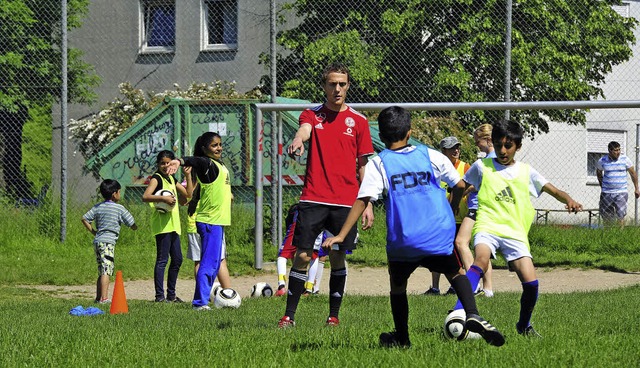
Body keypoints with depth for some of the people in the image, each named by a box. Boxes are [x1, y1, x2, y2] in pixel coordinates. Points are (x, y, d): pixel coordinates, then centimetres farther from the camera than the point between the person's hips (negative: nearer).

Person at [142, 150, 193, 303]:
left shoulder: (171, 179, 18)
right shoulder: (157, 178, -6)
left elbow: (188, 194, 22)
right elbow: (145, 197, -20)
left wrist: (188, 176, 13)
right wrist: (163, 198, -30)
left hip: (173, 224, 9)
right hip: (162, 224, -9)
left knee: (177, 259, 11)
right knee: (162, 260, -9)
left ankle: (171, 294, 18)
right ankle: (160, 295, -9)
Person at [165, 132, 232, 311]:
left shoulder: (221, 165, 15)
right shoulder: (206, 164, -13)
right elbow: (194, 161, -36)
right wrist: (181, 161, -55)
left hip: (219, 220, 10)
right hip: (209, 220, -10)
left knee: (214, 264, 13)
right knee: (209, 263, -12)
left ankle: (204, 298, 19)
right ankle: (200, 302, -13)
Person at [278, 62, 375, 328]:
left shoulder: (358, 121, 7)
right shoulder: (312, 115, 7)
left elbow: (364, 166, 9)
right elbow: (304, 130, -18)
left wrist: (367, 204, 4)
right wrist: (298, 141, -43)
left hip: (345, 201, 1)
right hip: (313, 199, -1)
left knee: (338, 257, 4)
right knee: (303, 256, -4)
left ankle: (334, 316, 15)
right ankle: (289, 316, 1)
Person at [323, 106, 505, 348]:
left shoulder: (378, 164, 1)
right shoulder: (431, 156, 8)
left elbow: (362, 200, -8)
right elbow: (459, 186, 9)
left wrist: (341, 235, -8)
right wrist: (451, 212, 27)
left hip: (402, 240, -1)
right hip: (440, 236, 1)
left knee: (397, 284, 21)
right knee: (456, 273, 20)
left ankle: (402, 338, 27)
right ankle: (472, 315, -5)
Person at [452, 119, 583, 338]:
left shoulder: (525, 172, 16)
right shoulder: (482, 167, 11)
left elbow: (553, 191, 14)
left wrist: (569, 200, -7)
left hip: (516, 233, 2)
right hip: (488, 228, -2)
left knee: (531, 283, -12)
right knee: (481, 260, -36)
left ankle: (524, 326, 16)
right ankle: (458, 313, -45)